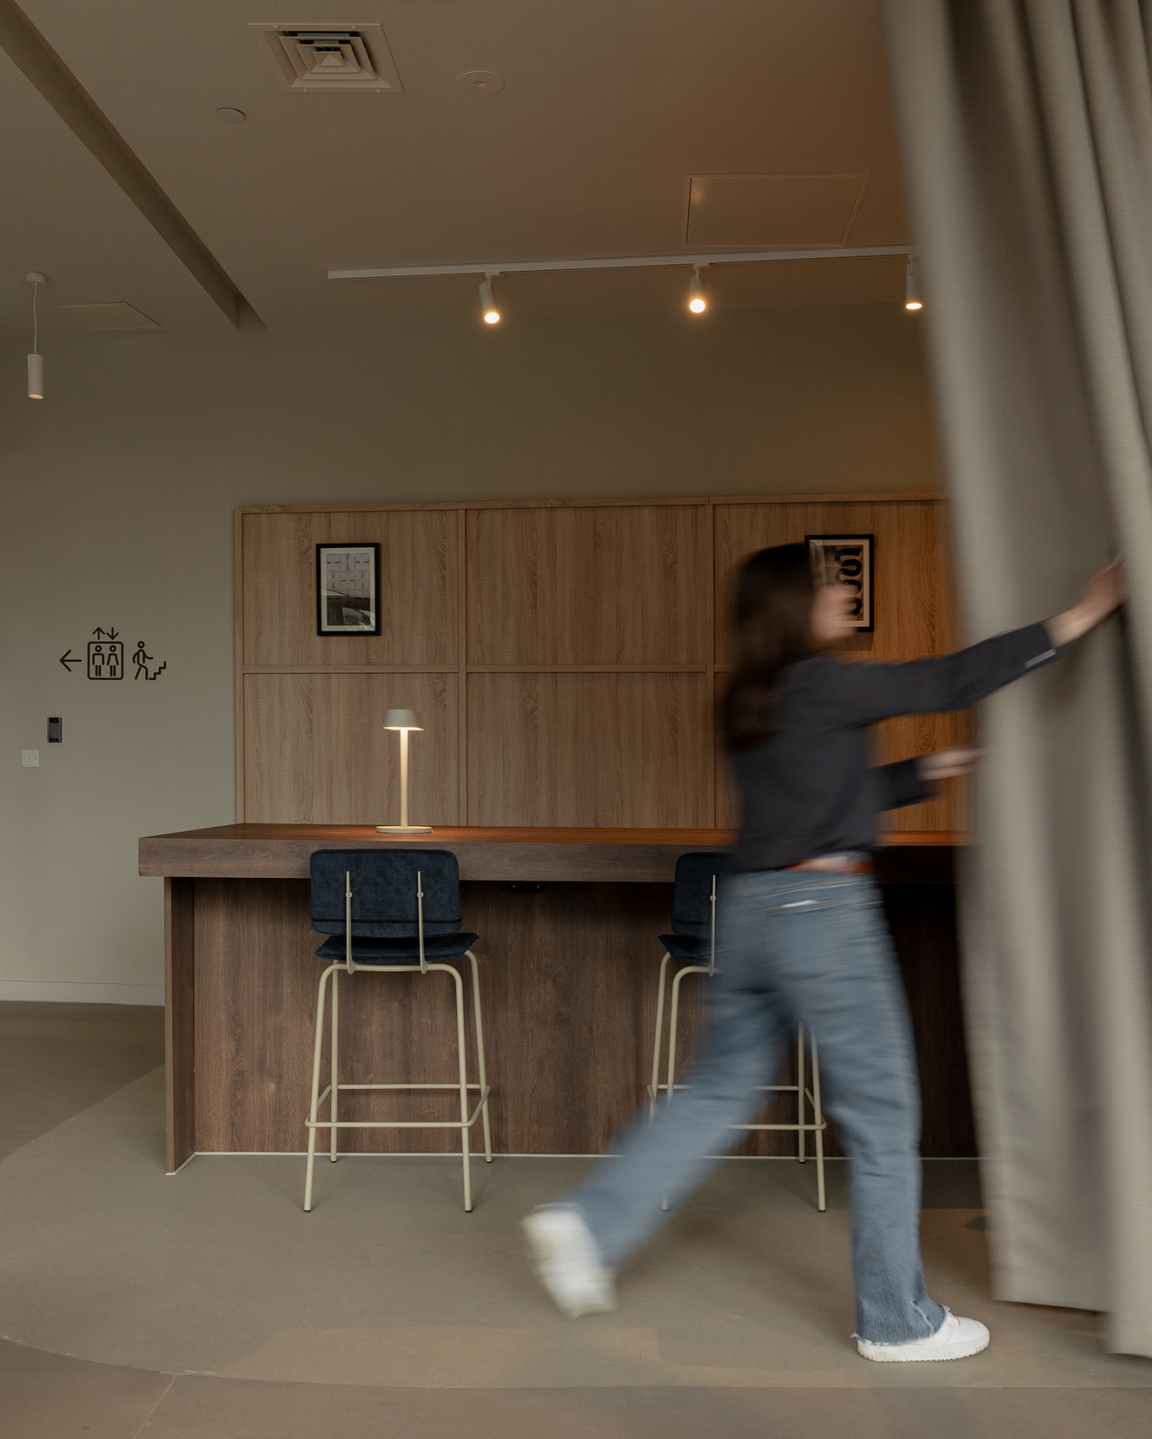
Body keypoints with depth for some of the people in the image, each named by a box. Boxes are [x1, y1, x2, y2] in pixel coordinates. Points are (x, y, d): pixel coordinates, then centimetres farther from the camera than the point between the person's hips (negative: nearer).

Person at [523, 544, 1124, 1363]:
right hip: (823, 907, -8)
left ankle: (590, 1224, 14)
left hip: (751, 910, 8)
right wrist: (1075, 621, 2)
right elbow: (947, 682, -6)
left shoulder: (749, 705, 14)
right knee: (881, 1111, 6)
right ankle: (898, 1322, 19)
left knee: (722, 1089, 16)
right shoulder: (819, 683, -10)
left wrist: (928, 773, 26)